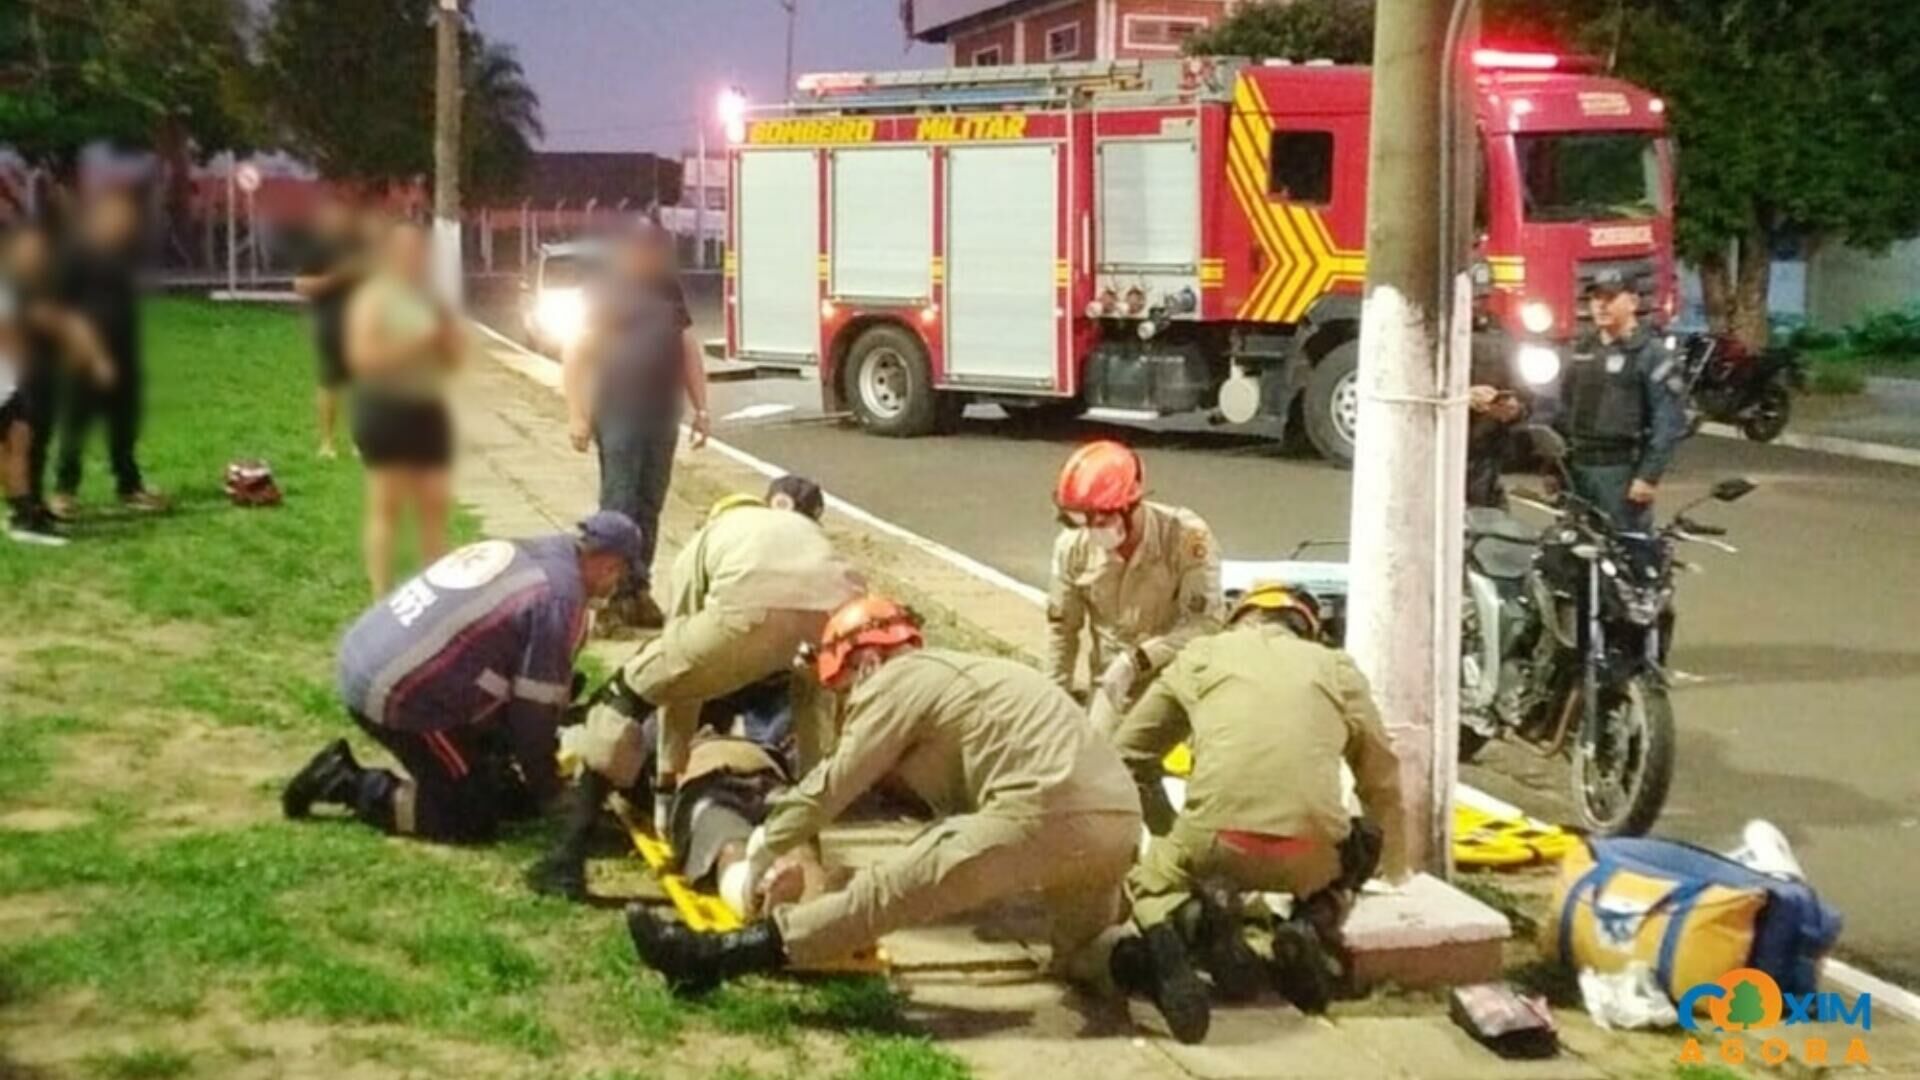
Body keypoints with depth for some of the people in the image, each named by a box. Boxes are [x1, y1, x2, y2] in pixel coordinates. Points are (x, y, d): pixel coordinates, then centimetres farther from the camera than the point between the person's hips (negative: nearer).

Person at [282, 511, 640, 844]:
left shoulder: (514, 552, 15)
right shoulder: (560, 597, -12)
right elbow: (536, 704, -8)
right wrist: (545, 783, 9)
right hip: (398, 698, -10)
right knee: (473, 820, -1)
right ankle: (349, 784, -1)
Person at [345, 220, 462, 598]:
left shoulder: (430, 300, 13)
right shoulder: (374, 299, -6)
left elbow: (451, 362, 16)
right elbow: (362, 356, -17)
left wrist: (449, 337, -3)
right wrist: (413, 343, -20)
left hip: (428, 409, 7)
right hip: (386, 409, -7)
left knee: (436, 504, 5)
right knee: (387, 506, -5)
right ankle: (382, 598, -2)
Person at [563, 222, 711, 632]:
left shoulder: (669, 290, 15)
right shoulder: (604, 291, -3)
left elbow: (688, 349, 20)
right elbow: (577, 355, -7)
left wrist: (701, 408, 15)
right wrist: (577, 415, -13)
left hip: (662, 417, 6)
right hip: (618, 415, -6)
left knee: (649, 506, 8)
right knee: (618, 506, -7)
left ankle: (639, 592, 14)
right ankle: (613, 597, -5)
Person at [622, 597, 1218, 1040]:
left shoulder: (899, 680, 6)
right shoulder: (959, 674, 32)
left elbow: (833, 785, 6)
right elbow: (958, 797, 34)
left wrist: (766, 847, 19)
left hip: (1046, 812, -8)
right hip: (1118, 819, 8)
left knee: (885, 893, -6)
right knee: (1079, 952, 29)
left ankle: (718, 955, -11)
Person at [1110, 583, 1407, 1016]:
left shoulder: (1203, 653, 22)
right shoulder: (1336, 666, 23)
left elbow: (1128, 754, 25)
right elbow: (1382, 782, 29)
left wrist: (1172, 833, 39)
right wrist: (1396, 869, 47)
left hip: (1214, 841, -1)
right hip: (1311, 851, 1)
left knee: (1149, 873, 29)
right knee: (1361, 845, 34)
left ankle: (1192, 920, -6)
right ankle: (1311, 926, 4)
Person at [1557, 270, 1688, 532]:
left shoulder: (1652, 353, -7)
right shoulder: (1583, 348, 16)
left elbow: (1670, 422, -13)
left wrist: (1649, 475, -19)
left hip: (1623, 471, -8)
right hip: (1578, 468, 8)